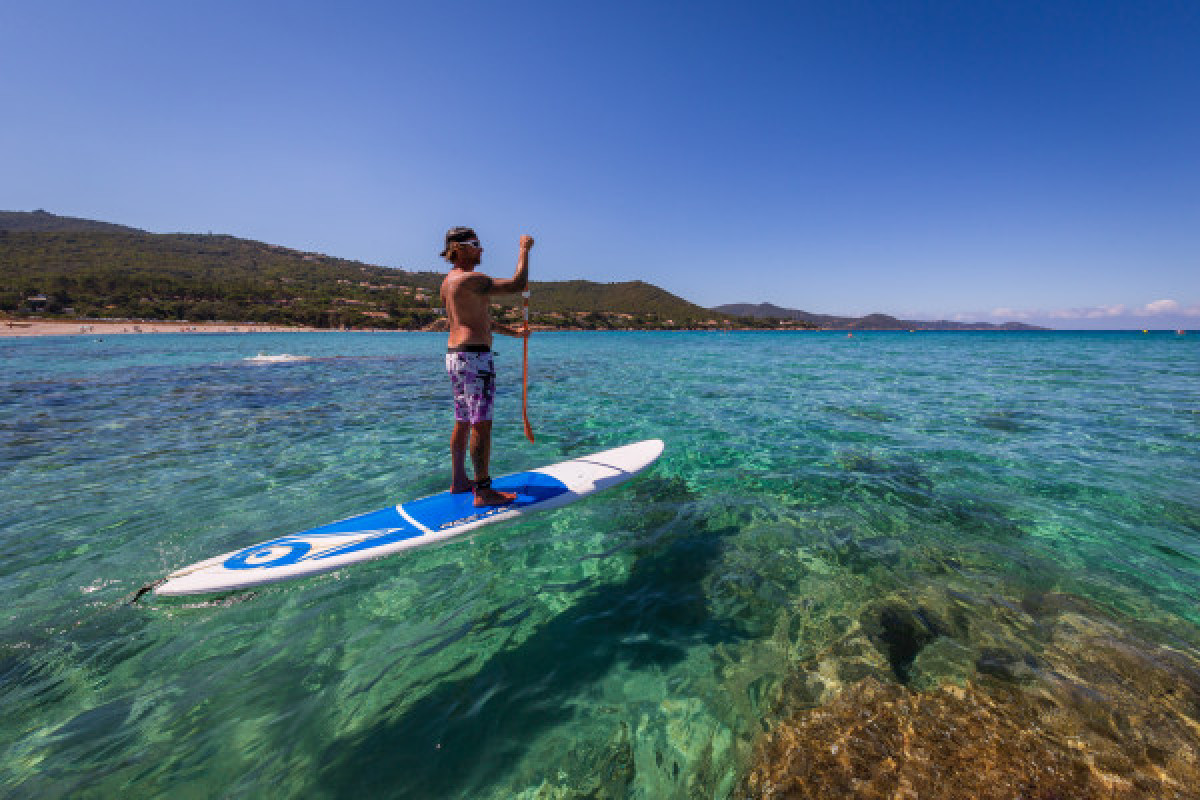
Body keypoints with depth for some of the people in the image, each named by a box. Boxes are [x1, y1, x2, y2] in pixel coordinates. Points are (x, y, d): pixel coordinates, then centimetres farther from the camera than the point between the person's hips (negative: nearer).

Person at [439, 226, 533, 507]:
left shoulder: (448, 281, 19)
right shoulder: (471, 279, -12)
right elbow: (517, 284, -16)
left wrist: (513, 332, 29)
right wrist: (524, 249, -2)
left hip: (454, 354, 10)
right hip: (474, 356, -10)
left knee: (462, 422, 15)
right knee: (481, 424, -7)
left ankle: (459, 481, 25)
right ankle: (483, 492, -2)